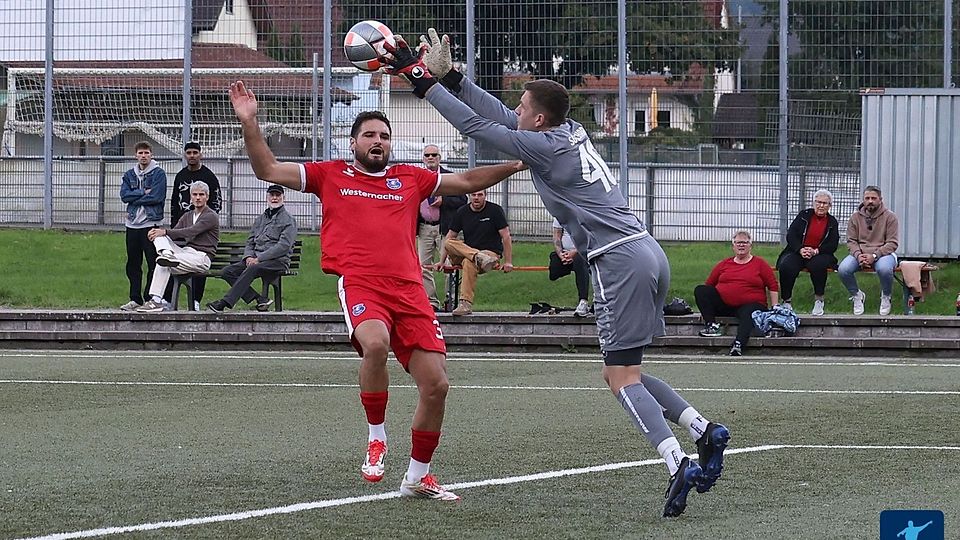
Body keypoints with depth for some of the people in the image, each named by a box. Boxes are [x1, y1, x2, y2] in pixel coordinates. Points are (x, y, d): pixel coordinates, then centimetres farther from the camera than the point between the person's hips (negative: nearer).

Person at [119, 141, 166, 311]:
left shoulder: (158, 174, -1)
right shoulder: (129, 175, 14)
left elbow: (156, 197, -13)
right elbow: (124, 195, 0)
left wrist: (134, 198, -6)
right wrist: (143, 192, -11)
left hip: (151, 223, -5)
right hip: (132, 225, 5)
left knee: (153, 263, -4)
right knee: (133, 264, 7)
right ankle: (135, 299, 13)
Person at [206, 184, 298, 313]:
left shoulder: (288, 220, 2)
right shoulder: (260, 219, 24)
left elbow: (284, 246, -11)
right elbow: (250, 242, 22)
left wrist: (259, 259, -17)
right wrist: (249, 256, -3)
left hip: (278, 261, -7)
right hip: (256, 259, 7)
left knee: (252, 269, -37)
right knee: (227, 272, -16)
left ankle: (225, 302, -45)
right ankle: (260, 300, -22)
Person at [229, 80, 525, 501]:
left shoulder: (410, 179, 21)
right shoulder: (331, 175, 14)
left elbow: (466, 181, 28)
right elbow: (268, 170, 11)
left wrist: (517, 164, 18)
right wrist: (249, 122, -1)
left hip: (409, 289, 4)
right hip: (358, 283, -4)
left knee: (436, 384, -4)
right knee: (375, 343, -37)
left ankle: (418, 476, 15)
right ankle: (376, 435, -14)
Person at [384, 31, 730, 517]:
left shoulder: (544, 146, -7)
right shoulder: (573, 132, 15)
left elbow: (477, 126, -2)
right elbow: (500, 116, 25)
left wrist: (424, 82, 5)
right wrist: (450, 77, 25)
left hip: (619, 260, -9)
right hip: (648, 253, 9)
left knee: (622, 377, -8)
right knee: (620, 372, 14)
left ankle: (678, 463, -22)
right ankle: (704, 430, 1)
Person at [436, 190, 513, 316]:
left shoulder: (495, 210, -2)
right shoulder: (462, 212, 8)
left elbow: (506, 237, -5)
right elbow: (449, 237, 9)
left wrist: (508, 262, -11)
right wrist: (441, 261, 1)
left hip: (491, 252, -4)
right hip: (466, 251, 4)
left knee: (469, 263, -37)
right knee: (449, 243, -25)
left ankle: (466, 304, -39)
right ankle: (479, 258, -42)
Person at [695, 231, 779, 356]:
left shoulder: (760, 264, 10)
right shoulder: (724, 264, 16)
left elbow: (773, 287, 6)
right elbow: (709, 285, 19)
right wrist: (705, 307, 10)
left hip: (750, 304, -4)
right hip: (723, 306, 4)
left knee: (748, 315, -40)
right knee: (700, 290, -15)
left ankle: (738, 345, -63)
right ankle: (712, 326, -28)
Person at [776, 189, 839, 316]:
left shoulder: (832, 223, 11)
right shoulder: (804, 215, 10)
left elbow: (832, 245, 0)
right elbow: (790, 235, 1)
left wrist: (815, 251, -17)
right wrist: (800, 250, -16)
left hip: (819, 254, 0)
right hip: (797, 252, 0)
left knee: (818, 265, -37)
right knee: (786, 266, -32)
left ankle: (819, 300, -20)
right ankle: (786, 301, -18)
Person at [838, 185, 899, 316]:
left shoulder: (890, 217, -2)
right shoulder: (856, 217, 8)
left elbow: (892, 243, -7)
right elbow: (851, 241, 5)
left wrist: (874, 256, -21)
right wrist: (858, 255, -17)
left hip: (883, 253, -3)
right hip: (860, 253, 3)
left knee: (884, 269, -39)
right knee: (843, 269, -27)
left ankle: (885, 296, -6)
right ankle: (856, 295, 3)